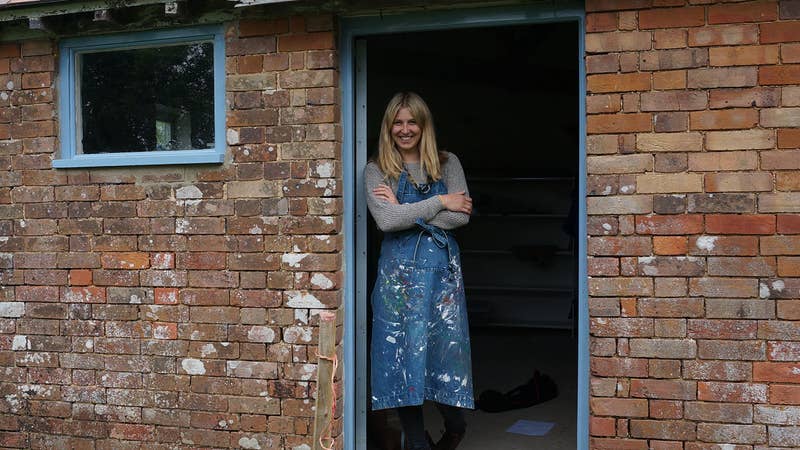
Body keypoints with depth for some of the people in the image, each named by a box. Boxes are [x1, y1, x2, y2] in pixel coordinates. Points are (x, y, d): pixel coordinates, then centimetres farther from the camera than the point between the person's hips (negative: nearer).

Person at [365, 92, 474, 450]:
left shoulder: (447, 164, 8)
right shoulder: (376, 170, 4)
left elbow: (462, 216, -6)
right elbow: (386, 220, -12)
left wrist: (406, 211, -10)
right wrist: (438, 202, -9)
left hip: (443, 266, 1)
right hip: (399, 269, 0)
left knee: (445, 348, 2)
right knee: (402, 352, 2)